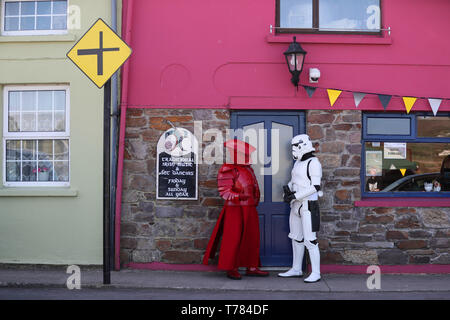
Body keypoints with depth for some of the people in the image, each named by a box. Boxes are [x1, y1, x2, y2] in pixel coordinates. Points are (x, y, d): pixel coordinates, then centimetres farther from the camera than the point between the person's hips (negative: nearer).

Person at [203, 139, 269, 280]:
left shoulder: (248, 169, 15)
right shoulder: (227, 170, -9)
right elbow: (224, 191, -15)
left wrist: (255, 203, 18)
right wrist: (239, 196, -29)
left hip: (249, 209, 8)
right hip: (235, 209, -8)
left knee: (252, 238, 9)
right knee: (233, 238, -3)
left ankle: (252, 267, 18)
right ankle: (231, 269, 7)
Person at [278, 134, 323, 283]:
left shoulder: (314, 163, -15)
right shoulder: (299, 162, 13)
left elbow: (315, 187, -21)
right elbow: (293, 181, 19)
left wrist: (294, 196, -22)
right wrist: (287, 189, -4)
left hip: (308, 205, -9)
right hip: (297, 205, 9)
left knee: (310, 240, -8)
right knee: (296, 238, 12)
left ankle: (316, 273, -1)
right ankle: (296, 269, 22)